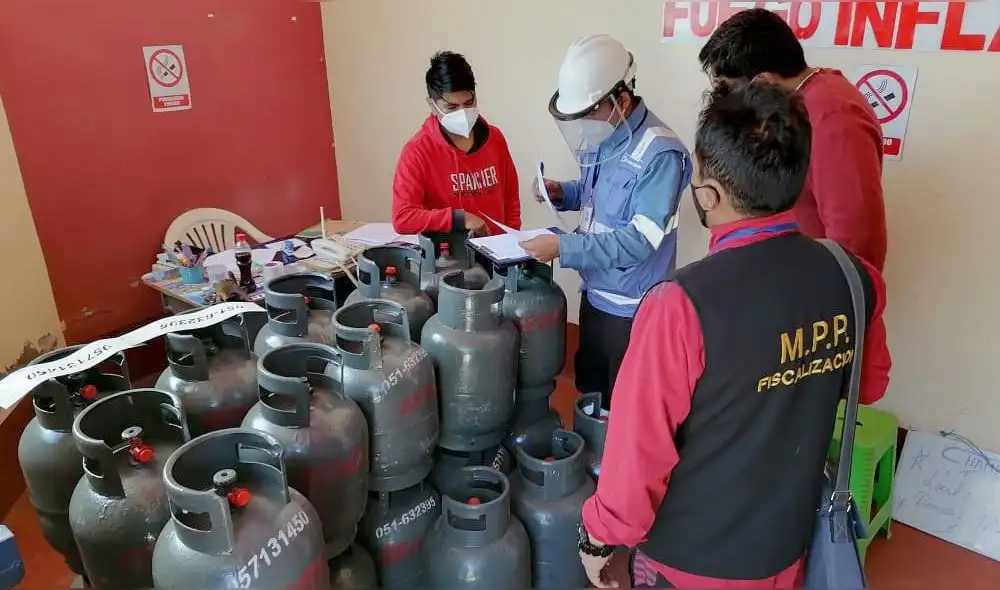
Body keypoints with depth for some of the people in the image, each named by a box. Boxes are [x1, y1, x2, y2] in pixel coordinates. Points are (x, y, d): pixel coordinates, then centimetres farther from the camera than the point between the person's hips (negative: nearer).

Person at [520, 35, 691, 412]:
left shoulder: (660, 153, -24)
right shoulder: (601, 137, 1)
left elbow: (639, 241, -27)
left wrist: (563, 247, -32)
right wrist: (560, 193, -3)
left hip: (631, 308, -8)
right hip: (594, 293, 8)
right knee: (589, 389, 25)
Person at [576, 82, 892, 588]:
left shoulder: (682, 305, -32)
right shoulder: (853, 279, -14)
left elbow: (641, 447, -23)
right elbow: (869, 384, 5)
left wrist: (600, 535, -7)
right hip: (785, 544, 5)